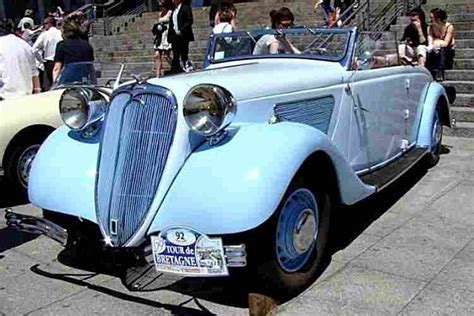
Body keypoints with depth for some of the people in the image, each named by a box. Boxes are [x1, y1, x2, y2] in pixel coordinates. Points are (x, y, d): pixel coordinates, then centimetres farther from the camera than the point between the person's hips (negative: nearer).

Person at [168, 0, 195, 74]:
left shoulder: (186, 8, -1)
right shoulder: (174, 10, 20)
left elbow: (190, 21, -11)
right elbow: (171, 24, 20)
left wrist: (181, 31, -17)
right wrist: (169, 37, 9)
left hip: (183, 37, -6)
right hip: (175, 37, 6)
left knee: (184, 55, -5)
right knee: (175, 57, 2)